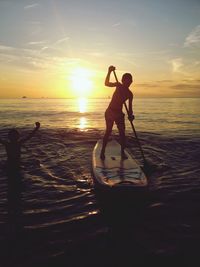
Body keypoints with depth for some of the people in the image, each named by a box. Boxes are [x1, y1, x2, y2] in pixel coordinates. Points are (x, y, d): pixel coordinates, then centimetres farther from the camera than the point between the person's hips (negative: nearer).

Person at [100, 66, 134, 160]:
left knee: (122, 133, 3)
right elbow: (106, 83, -16)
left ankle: (122, 152, 15)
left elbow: (130, 107, 4)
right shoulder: (118, 85, -3)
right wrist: (109, 72, -28)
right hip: (110, 112, -3)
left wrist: (130, 115, -14)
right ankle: (102, 151, 3)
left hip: (119, 114, 4)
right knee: (108, 131, -4)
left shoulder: (130, 94, 4)